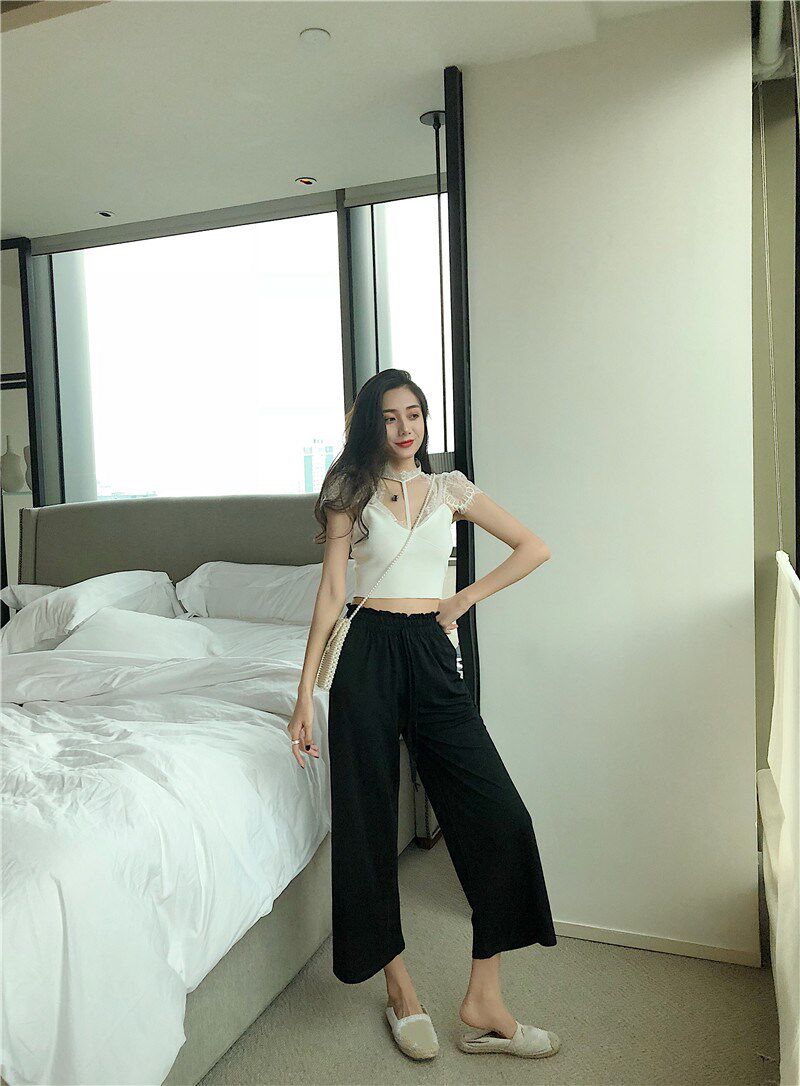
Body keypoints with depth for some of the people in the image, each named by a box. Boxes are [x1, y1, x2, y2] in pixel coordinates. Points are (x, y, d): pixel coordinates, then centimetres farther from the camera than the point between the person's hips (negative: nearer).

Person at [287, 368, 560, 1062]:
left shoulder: (450, 487, 11)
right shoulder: (351, 490, 5)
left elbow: (534, 548, 13)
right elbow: (331, 593, 0)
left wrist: (464, 598, 5)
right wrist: (305, 692, -5)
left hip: (432, 654, 2)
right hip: (367, 653, -2)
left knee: (500, 820, -6)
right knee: (368, 822, 4)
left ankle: (484, 1004, 9)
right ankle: (399, 986, 25)